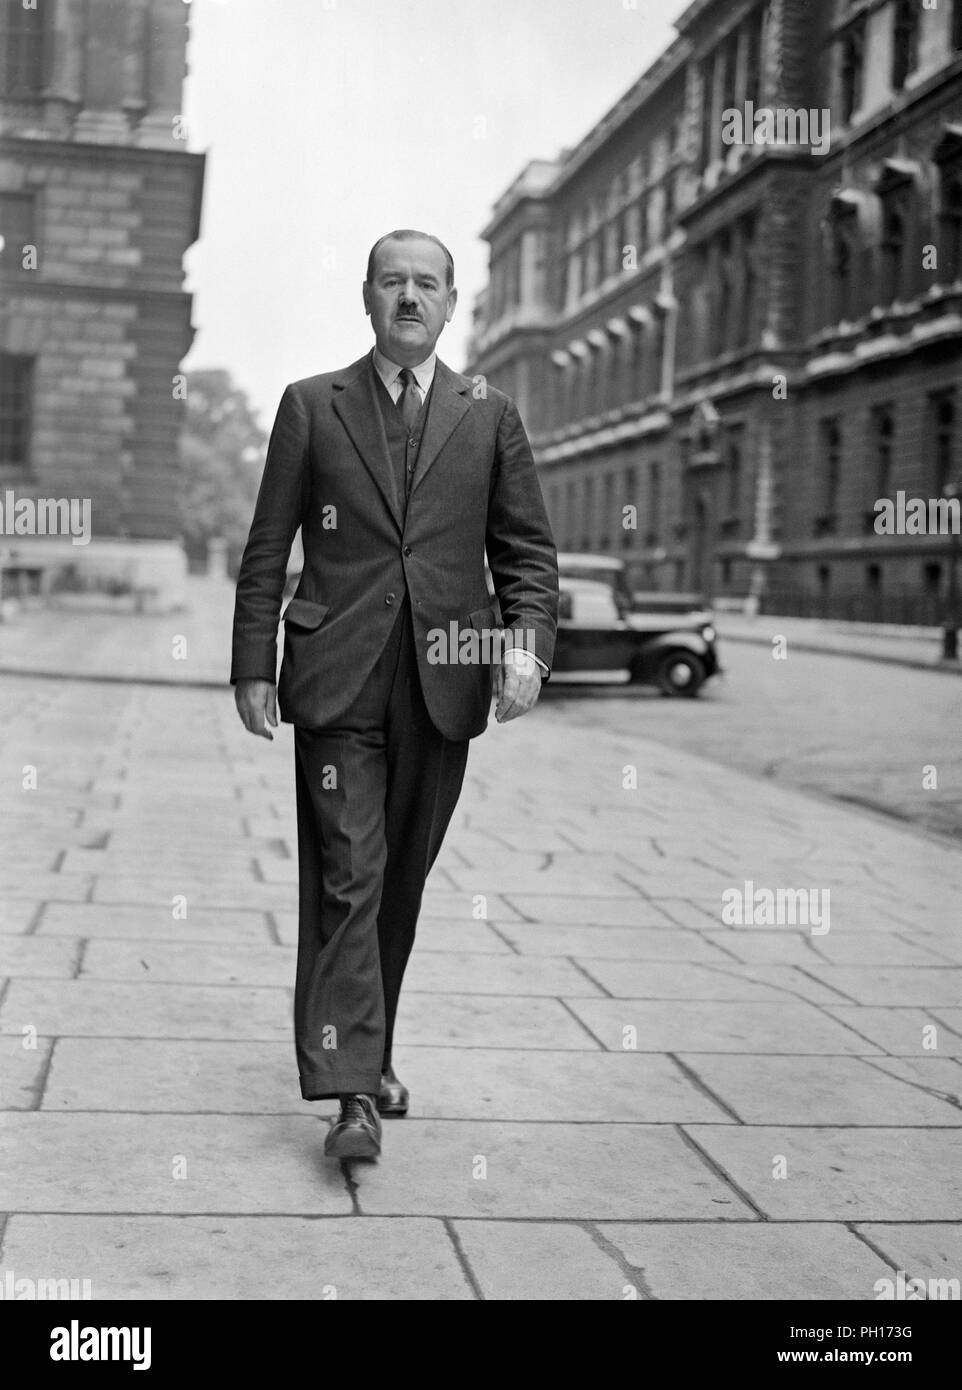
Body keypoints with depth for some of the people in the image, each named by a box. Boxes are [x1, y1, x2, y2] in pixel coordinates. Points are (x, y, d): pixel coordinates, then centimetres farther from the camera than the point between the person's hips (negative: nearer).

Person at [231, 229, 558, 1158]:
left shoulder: (489, 415, 10)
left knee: (401, 882, 10)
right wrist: (254, 666, 0)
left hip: (443, 683, 2)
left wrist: (527, 645, -6)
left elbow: (527, 551, 10)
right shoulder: (311, 406, 7)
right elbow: (267, 550, 7)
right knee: (345, 879, -8)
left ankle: (370, 1053, 26)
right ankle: (351, 1090, -7)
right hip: (338, 681, -2)